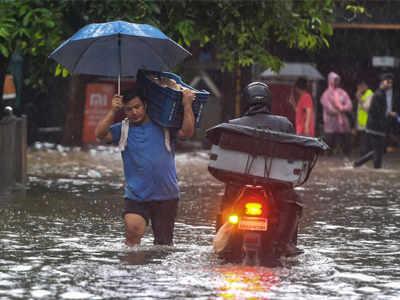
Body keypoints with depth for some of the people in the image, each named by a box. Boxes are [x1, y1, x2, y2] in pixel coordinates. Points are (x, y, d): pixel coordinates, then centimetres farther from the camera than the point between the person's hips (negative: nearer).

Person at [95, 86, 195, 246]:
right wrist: (113, 111, -11)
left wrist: (187, 105, -13)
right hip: (136, 195, 0)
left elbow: (187, 132, -7)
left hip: (166, 196, 0)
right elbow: (100, 134, -5)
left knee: (164, 242, 5)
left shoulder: (164, 125, 5)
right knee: (133, 230, -24)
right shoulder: (123, 129, 7)